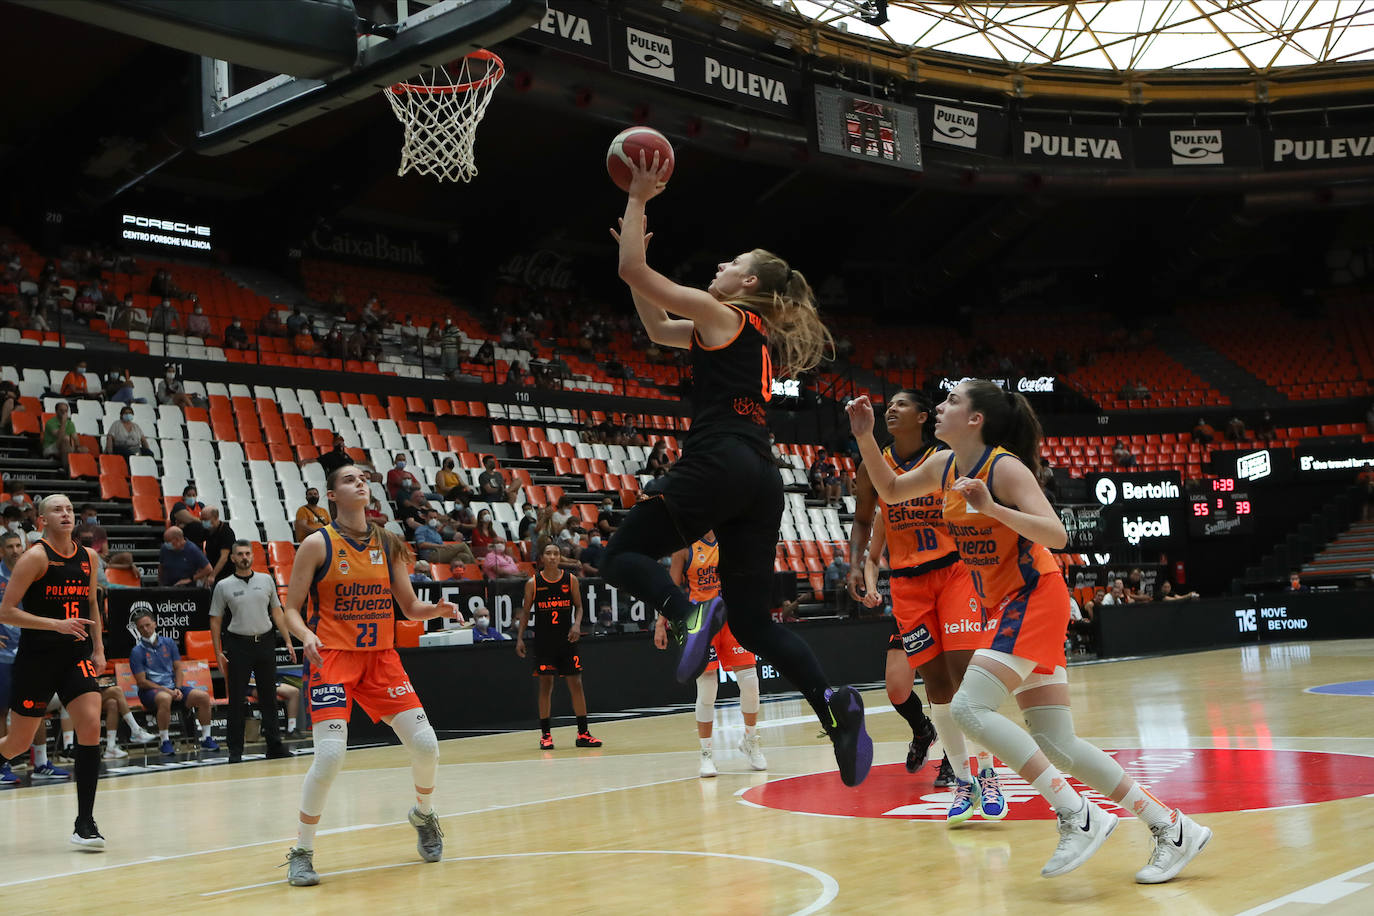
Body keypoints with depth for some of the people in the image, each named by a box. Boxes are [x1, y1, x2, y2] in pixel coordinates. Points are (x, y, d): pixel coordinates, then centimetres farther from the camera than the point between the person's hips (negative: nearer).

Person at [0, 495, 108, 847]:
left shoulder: (88, 557, 8)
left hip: (77, 655, 4)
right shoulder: (35, 557, -9)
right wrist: (56, 624, -22)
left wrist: (98, 649, 13)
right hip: (37, 657, -4)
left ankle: (85, 822, -9)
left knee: (91, 726, -14)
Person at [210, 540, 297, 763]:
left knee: (269, 697, 7)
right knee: (236, 699, 0)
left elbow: (277, 612, 12)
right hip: (238, 646, -2)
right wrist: (218, 652, -3)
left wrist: (288, 641, 7)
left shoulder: (266, 580, 8)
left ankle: (274, 746, 14)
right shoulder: (223, 586, 1)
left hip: (265, 642, 2)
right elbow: (215, 620, 3)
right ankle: (235, 750, 7)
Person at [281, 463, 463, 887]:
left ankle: (423, 814, 29)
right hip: (332, 659, -4)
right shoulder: (317, 545, -4)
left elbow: (410, 607, 12)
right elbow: (291, 609, -3)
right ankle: (301, 853, 1)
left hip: (381, 657, 4)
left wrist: (437, 609, -9)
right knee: (330, 755, -18)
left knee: (426, 744, -2)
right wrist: (306, 636, -23)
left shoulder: (388, 544, 7)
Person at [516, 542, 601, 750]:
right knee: (545, 685, 1)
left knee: (576, 684, 0)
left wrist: (577, 625, -12)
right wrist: (519, 637, -2)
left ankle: (583, 733, 7)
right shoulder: (533, 583, -1)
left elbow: (578, 606, 7)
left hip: (567, 640, 1)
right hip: (543, 642, -1)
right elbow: (525, 611, 6)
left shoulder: (571, 580, 1)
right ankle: (545, 734, 9)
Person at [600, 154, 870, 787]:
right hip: (761, 479, 8)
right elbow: (657, 330, 35)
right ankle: (833, 704, -10)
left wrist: (638, 197, 9)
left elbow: (633, 271, -1)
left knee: (622, 555, 4)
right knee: (752, 620, 7)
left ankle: (686, 614, -25)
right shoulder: (755, 335, 25)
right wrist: (634, 248, 33)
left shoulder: (721, 315, 1)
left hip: (719, 465, -8)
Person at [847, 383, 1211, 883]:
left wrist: (991, 508, -35)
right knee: (1057, 745, 4)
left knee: (969, 707, -21)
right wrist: (864, 436, 13)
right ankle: (1171, 827, 12)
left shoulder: (1004, 467, -15)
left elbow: (1056, 534, -24)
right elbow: (890, 491, 24)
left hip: (1033, 597, -8)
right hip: (1004, 605, 8)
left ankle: (1078, 816, -17)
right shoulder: (945, 467, 8)